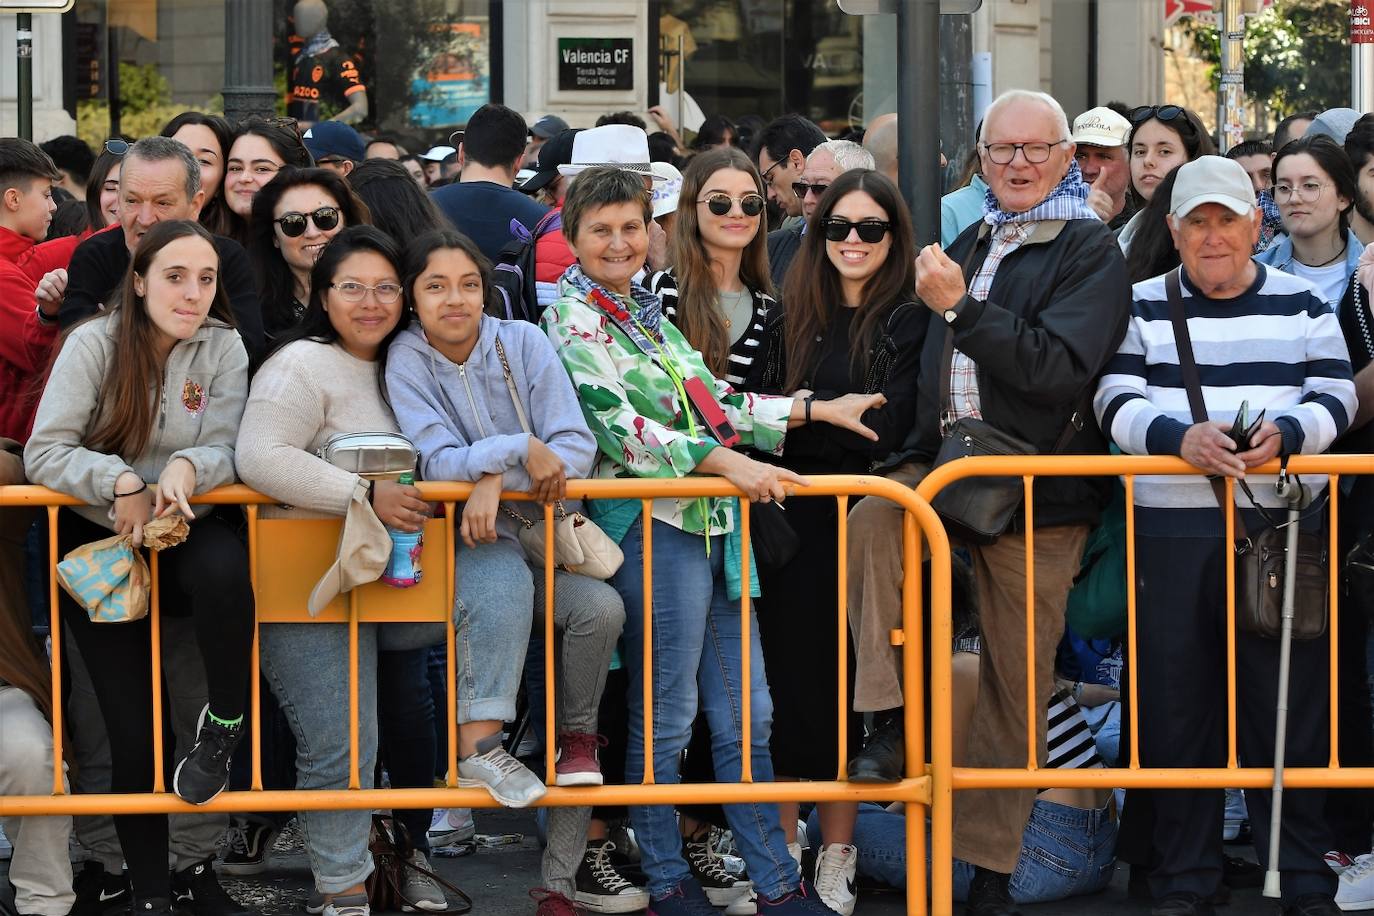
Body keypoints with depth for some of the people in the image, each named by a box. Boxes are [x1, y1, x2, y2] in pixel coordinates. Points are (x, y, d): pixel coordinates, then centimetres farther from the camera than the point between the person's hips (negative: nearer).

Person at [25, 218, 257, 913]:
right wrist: (121, 482, -23)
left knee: (224, 568, -38)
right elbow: (44, 451, -10)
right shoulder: (94, 343, -5)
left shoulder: (224, 347, 1)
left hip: (187, 530, 1)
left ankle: (224, 722, -12)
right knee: (133, 729, -7)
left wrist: (189, 467, -27)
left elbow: (226, 451, -4)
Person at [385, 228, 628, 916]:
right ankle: (479, 747, -42)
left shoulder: (523, 342, 0)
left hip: (546, 533, 2)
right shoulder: (407, 361, -4)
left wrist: (497, 481, -21)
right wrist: (521, 448, -26)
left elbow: (576, 447, -7)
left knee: (601, 606, -26)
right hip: (464, 544, -2)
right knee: (505, 579, -37)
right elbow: (439, 460, -13)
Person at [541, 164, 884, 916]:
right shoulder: (573, 319, -7)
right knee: (665, 716, -1)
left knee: (746, 713, 9)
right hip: (652, 523, -8)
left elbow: (712, 398, 22)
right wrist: (725, 461, -28)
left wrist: (818, 410, 16)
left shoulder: (647, 313, 18)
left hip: (712, 522, 8)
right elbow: (617, 422, -20)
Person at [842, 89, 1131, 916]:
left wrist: (961, 307, -22)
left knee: (1016, 679, 0)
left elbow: (1061, 370, -19)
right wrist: (919, 453, 11)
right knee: (873, 515, -27)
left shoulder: (1091, 250, -5)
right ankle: (891, 720, -23)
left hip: (1039, 487, -5)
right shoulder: (972, 244, 15)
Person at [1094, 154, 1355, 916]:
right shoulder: (1142, 307, 9)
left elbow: (1335, 399, 3)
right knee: (1176, 706, 4)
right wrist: (1181, 437, -21)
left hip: (1279, 524, 0)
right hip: (1171, 530, 0)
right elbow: (1115, 402, -2)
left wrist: (1284, 434, -19)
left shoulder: (1301, 303, 10)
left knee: (1287, 704, 0)